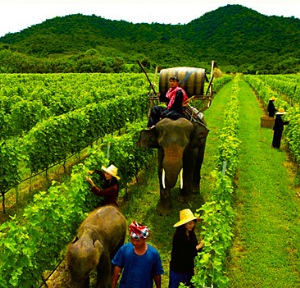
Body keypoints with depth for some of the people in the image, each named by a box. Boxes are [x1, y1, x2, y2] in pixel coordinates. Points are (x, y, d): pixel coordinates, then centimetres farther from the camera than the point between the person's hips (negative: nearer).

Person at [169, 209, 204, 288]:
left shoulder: (191, 234, -2)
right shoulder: (178, 236, -22)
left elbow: (195, 249, 2)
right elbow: (184, 254, -25)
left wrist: (202, 244, -15)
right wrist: (199, 246, -21)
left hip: (189, 269, 6)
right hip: (177, 270, -6)